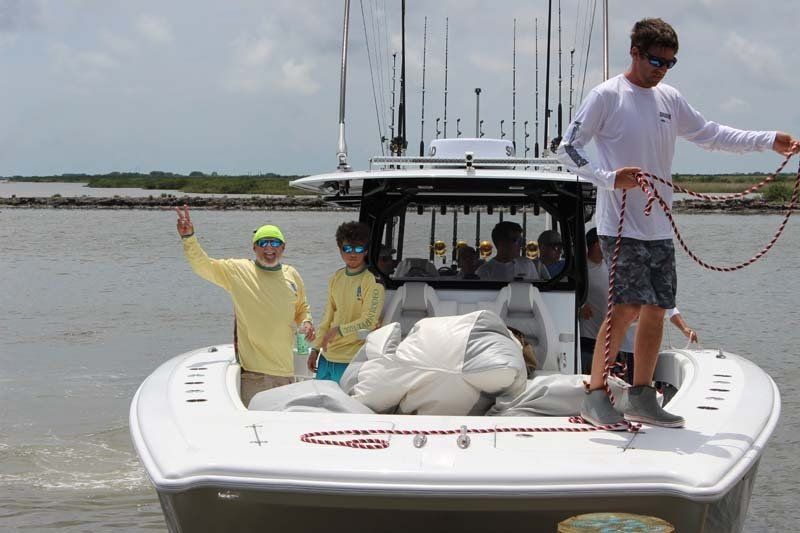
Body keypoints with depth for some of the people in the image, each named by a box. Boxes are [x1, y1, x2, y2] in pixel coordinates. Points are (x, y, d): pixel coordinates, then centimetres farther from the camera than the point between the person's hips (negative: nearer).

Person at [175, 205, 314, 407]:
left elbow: (302, 308, 26)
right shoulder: (238, 270, -2)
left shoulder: (292, 275, 11)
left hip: (285, 369, 5)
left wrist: (306, 322, 5)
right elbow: (202, 265, -12)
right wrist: (188, 238, -26)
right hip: (253, 370, -5)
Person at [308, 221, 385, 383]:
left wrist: (338, 330, -11)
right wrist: (316, 349, 16)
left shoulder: (373, 280, -11)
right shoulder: (336, 277, 10)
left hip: (351, 362, -7)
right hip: (326, 357, 7)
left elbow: (369, 322, -16)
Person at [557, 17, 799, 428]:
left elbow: (708, 134, 23)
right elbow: (568, 149, -7)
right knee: (627, 306, -16)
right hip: (621, 225, -7)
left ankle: (642, 398, 14)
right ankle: (595, 395, -9)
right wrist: (609, 178, -21)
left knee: (655, 310, 6)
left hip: (660, 228, 7)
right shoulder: (607, 96, -6)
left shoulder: (669, 100, 14)